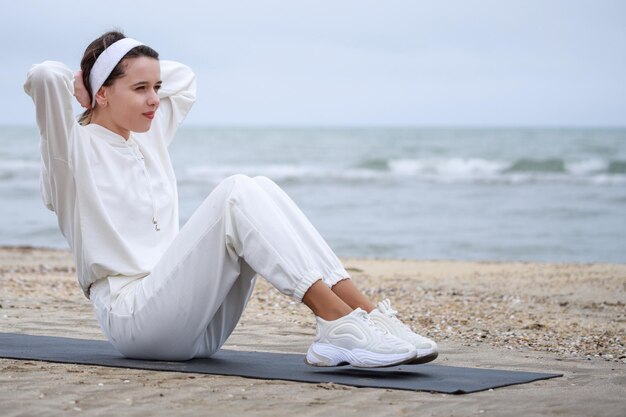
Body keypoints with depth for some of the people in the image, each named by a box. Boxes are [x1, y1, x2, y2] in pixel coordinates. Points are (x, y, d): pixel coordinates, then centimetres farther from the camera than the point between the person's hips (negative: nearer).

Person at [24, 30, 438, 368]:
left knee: (260, 189, -12)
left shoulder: (147, 137, 20)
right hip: (132, 317, -8)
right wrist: (82, 87, 1)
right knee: (236, 194, -24)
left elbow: (183, 77, 35)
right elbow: (44, 75, -20)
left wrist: (129, 73, 22)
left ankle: (368, 314, -24)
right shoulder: (76, 147, -2)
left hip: (193, 323, 8)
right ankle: (339, 322, -35)